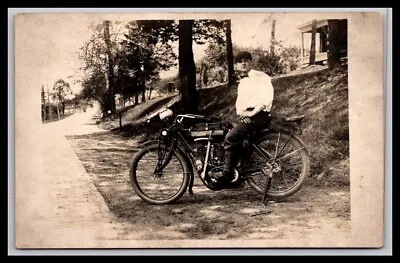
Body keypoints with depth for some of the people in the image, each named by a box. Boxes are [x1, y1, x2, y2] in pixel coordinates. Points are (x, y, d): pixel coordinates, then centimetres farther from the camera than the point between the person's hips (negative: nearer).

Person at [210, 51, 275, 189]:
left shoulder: (260, 77, -2)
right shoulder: (242, 82, 24)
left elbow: (267, 97, -15)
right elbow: (239, 103, 18)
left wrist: (252, 112, -19)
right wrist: (241, 113, -4)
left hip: (259, 115, -9)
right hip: (247, 117, 9)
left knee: (231, 137, -24)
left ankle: (227, 175, -19)